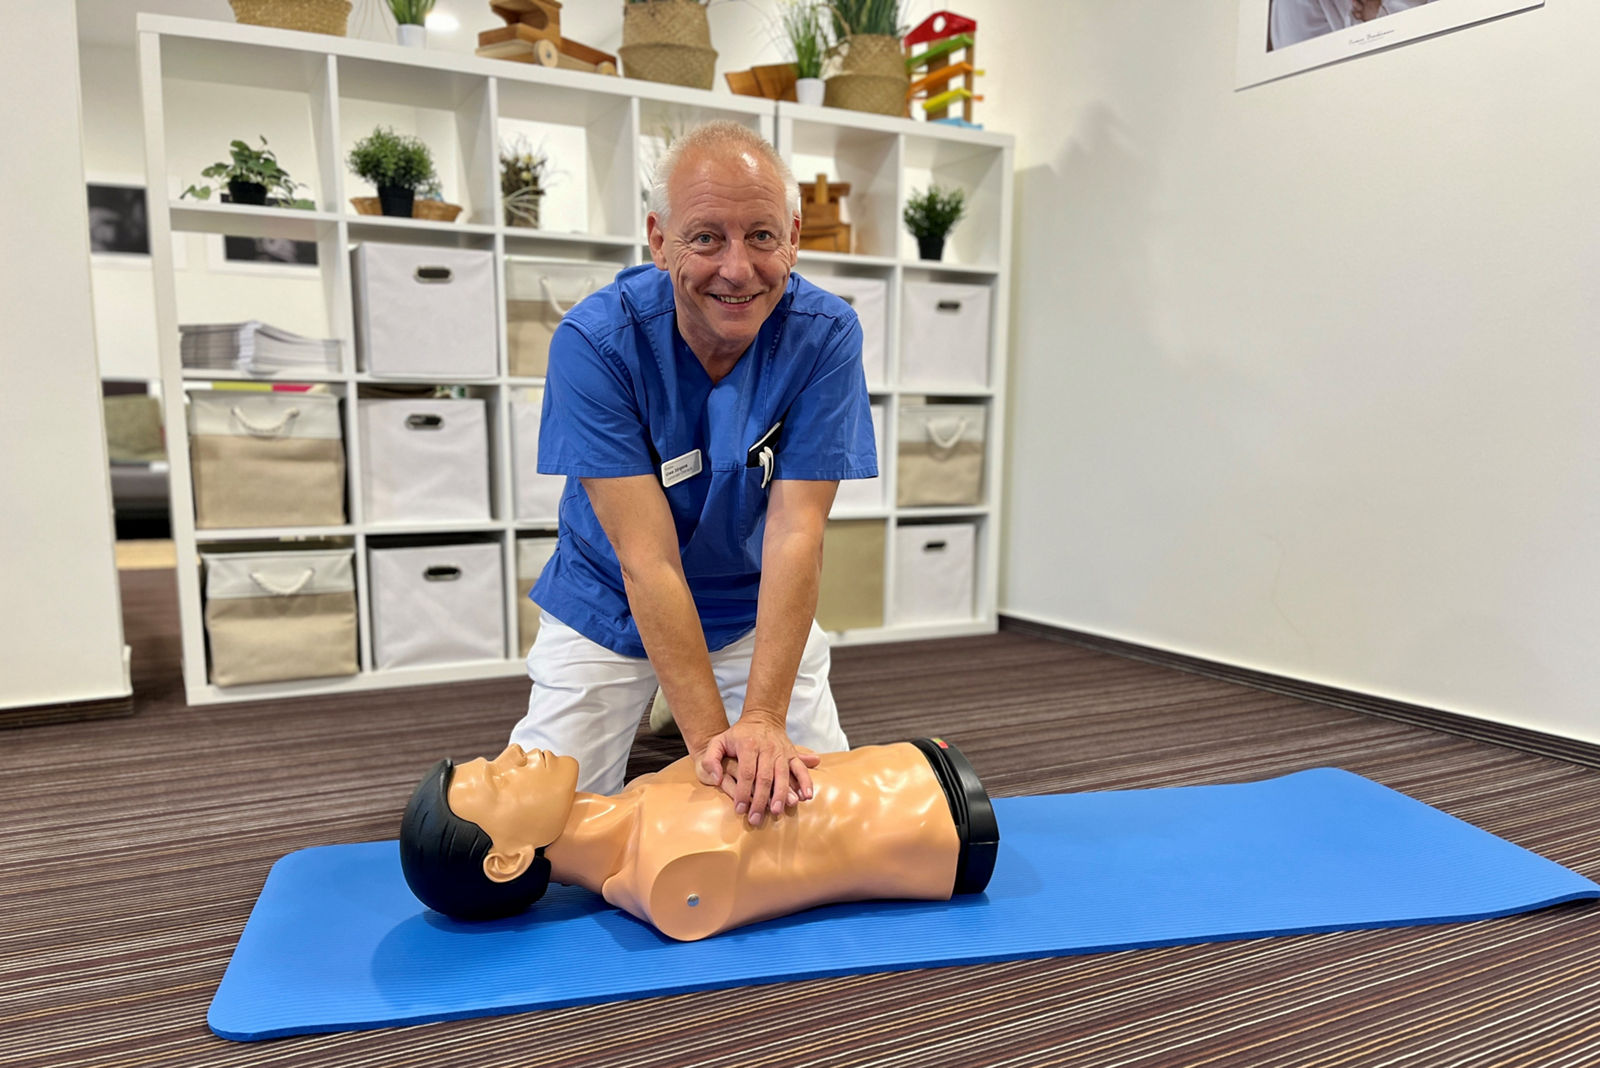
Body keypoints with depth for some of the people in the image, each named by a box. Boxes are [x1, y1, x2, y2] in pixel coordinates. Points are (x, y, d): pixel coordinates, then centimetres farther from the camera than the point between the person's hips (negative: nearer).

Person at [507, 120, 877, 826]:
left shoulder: (823, 335, -20)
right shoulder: (595, 341, -25)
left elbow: (796, 532, -25)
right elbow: (646, 554, -29)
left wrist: (763, 720, -33)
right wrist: (709, 736, -33)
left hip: (757, 608, 2)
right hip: (611, 607, -1)